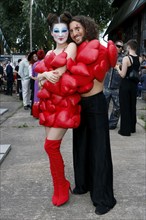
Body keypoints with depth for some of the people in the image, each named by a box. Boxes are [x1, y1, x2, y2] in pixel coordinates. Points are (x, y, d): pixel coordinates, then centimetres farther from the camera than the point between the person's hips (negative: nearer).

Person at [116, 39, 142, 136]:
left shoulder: (126, 58, -17)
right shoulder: (140, 59, 1)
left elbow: (123, 75, -17)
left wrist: (118, 68, -1)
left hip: (125, 84, -6)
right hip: (134, 84, 6)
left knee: (125, 107, 2)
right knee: (132, 106, 17)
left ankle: (125, 130, 7)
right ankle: (132, 127, 28)